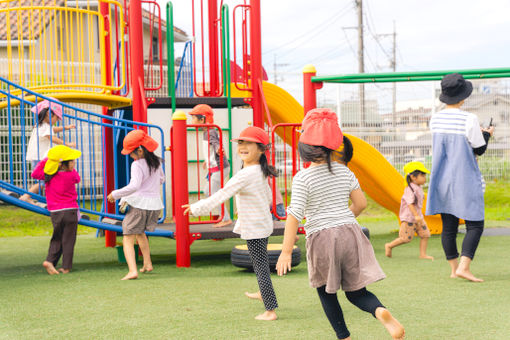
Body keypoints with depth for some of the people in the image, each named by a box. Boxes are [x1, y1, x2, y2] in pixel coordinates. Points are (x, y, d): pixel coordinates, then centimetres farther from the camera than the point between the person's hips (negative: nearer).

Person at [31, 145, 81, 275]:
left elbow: (34, 174, 12)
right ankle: (66, 267, 6)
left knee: (57, 239, 16)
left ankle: (49, 260, -2)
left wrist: (45, 161, 10)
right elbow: (77, 179, 13)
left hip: (55, 212, 4)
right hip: (70, 211, -4)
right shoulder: (72, 175, -9)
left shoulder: (49, 175, 0)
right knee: (68, 240, 5)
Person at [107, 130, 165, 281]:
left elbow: (134, 186, -27)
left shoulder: (137, 165, -16)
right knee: (140, 233, 32)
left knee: (128, 239, -4)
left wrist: (115, 194, -19)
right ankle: (147, 264, 37)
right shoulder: (157, 162, 8)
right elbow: (161, 180, 24)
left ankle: (132, 270, -22)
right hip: (155, 204, 8)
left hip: (139, 204, -8)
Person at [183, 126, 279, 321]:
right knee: (261, 263, 28)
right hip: (263, 224, 10)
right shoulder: (261, 172, 6)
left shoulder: (245, 175, -24)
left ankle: (270, 310, -5)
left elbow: (222, 195, -23)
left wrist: (197, 208, -15)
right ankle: (263, 293, 50)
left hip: (254, 229, -10)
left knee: (261, 267, -6)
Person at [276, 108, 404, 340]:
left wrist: (286, 252, -13)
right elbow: (361, 203, 11)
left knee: (326, 293, 16)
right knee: (356, 292, 9)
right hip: (350, 233, 4)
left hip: (321, 238, -4)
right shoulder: (344, 171, 5)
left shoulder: (303, 178, -9)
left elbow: (294, 216, -14)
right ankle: (380, 311, -22)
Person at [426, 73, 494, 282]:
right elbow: (479, 149, -7)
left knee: (448, 226, 10)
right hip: (465, 181, -6)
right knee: (475, 224, 0)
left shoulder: (435, 119, 2)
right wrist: (486, 135, 13)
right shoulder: (469, 120, -15)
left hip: (442, 179, 6)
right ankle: (464, 267, -13)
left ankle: (454, 268, 16)